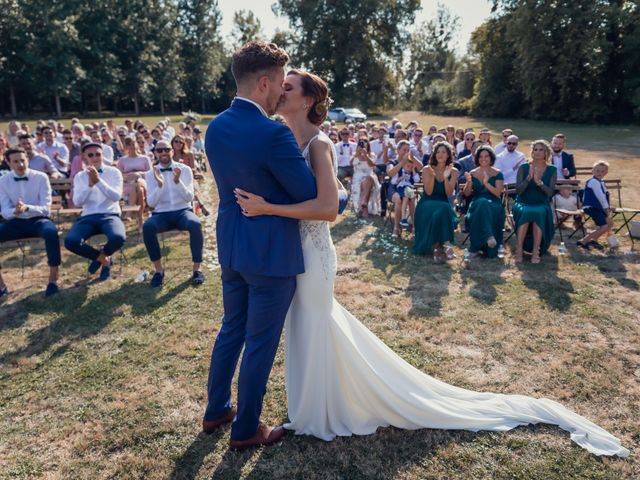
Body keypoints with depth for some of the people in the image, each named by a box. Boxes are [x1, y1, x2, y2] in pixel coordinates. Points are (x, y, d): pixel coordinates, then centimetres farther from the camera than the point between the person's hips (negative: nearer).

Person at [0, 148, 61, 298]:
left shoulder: (41, 177, -6)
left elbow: (46, 208, -10)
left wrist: (27, 208, -30)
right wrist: (14, 211, -26)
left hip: (37, 220, -3)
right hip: (16, 222, 3)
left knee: (51, 231, -38)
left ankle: (53, 280, -25)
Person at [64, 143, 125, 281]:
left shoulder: (114, 172, 4)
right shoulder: (80, 176, 11)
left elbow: (117, 196, -10)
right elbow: (77, 202, -1)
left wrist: (99, 181, -21)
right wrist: (90, 184, -14)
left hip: (110, 216, -2)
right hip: (88, 217, 2)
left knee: (118, 238, -36)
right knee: (70, 242, -27)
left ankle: (101, 256, 3)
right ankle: (104, 259, 2)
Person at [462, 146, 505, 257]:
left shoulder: (497, 174, 7)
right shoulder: (472, 173, 12)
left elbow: (498, 193, -5)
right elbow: (466, 194, 7)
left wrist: (486, 183, -19)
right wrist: (469, 182, -12)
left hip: (494, 205, -1)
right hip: (476, 204, 1)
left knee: (484, 205, -37)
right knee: (482, 202, -37)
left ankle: (476, 247, -33)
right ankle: (489, 236, -47)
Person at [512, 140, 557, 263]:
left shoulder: (551, 170, 6)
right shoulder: (523, 167, 4)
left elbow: (550, 192, -4)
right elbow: (518, 190, -5)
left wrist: (539, 182, -19)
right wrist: (529, 177, -18)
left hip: (542, 205, 0)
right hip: (523, 203, 0)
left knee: (538, 213, -35)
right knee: (525, 212, -35)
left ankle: (536, 251, -32)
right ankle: (519, 249, -31)